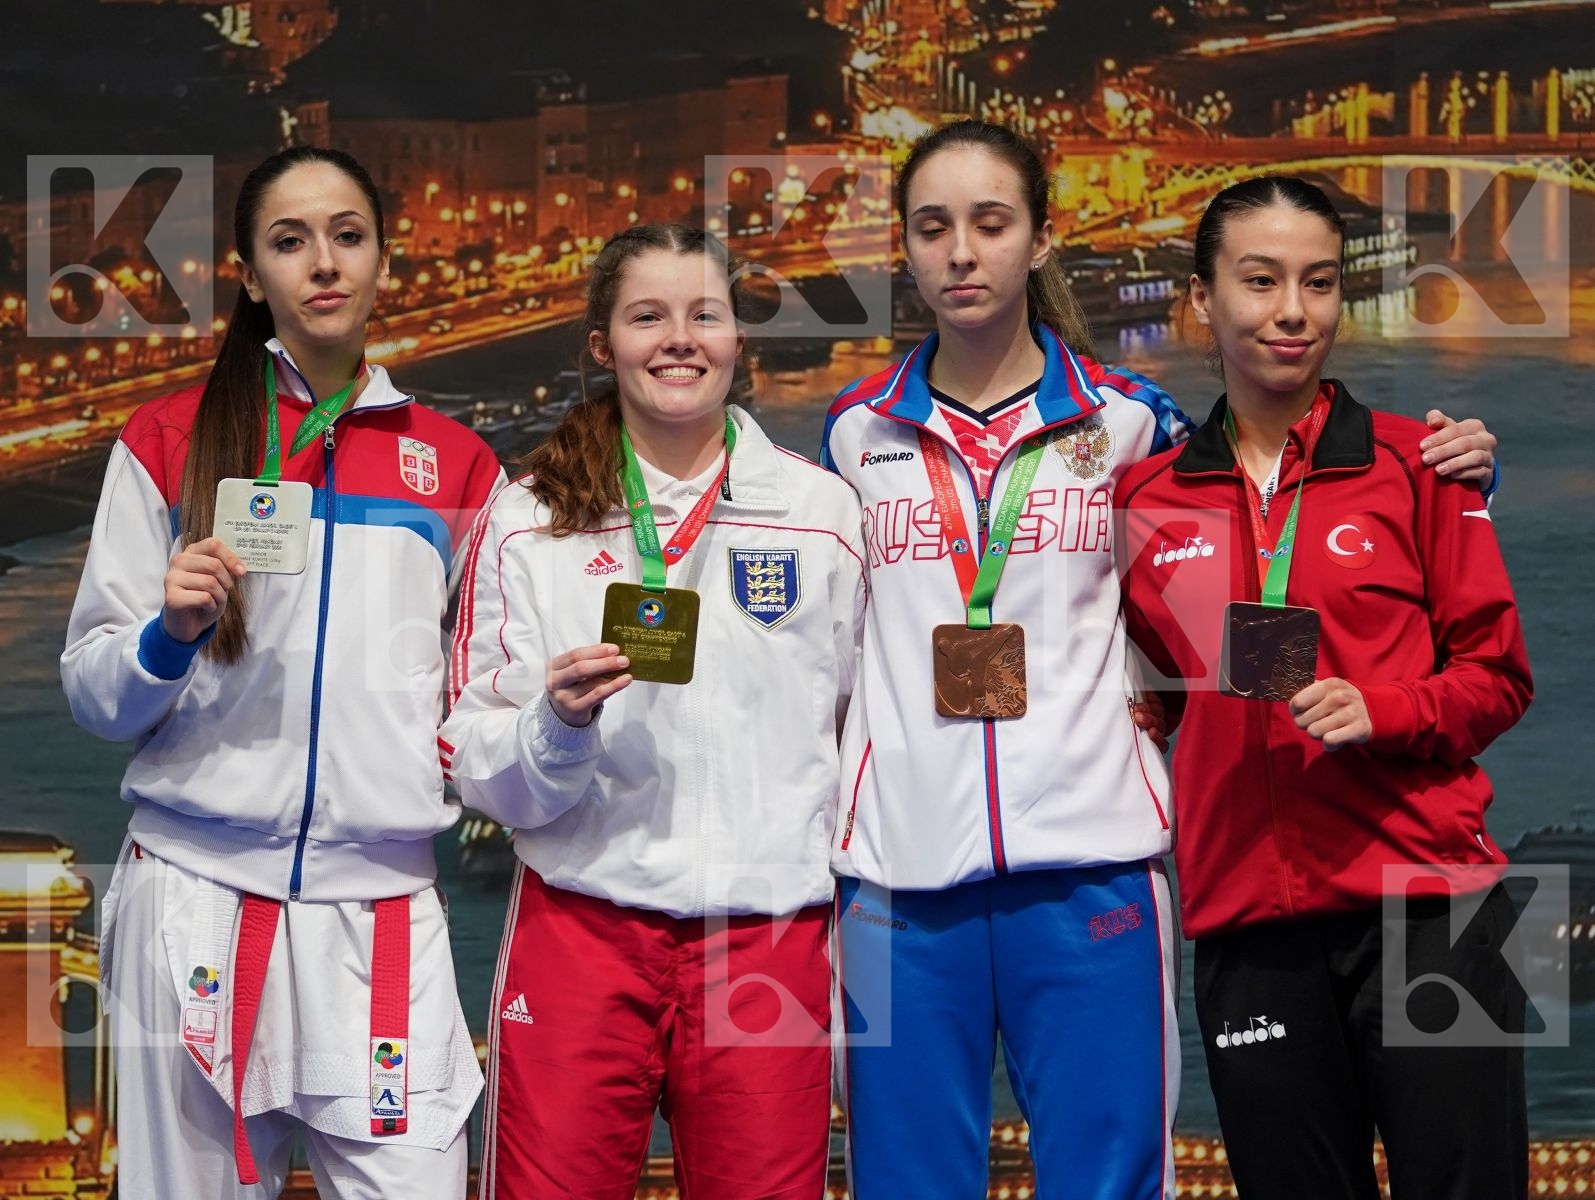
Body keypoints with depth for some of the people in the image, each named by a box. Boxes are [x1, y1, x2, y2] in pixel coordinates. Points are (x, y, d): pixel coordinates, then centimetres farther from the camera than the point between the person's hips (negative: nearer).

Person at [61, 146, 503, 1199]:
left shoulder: (456, 464, 13)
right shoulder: (170, 442, 7)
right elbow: (94, 694, 7)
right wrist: (168, 637, -13)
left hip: (382, 904, 1)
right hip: (196, 901, -1)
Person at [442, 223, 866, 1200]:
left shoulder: (822, 510, 6)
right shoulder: (526, 522, 3)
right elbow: (484, 776, 1)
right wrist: (557, 725, -19)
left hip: (769, 937, 1)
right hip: (579, 928, -1)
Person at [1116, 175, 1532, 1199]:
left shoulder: (1413, 463, 2)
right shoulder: (1148, 497, 8)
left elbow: (1499, 673, 2)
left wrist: (1383, 711, -14)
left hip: (1425, 898, -2)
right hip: (1245, 915, 2)